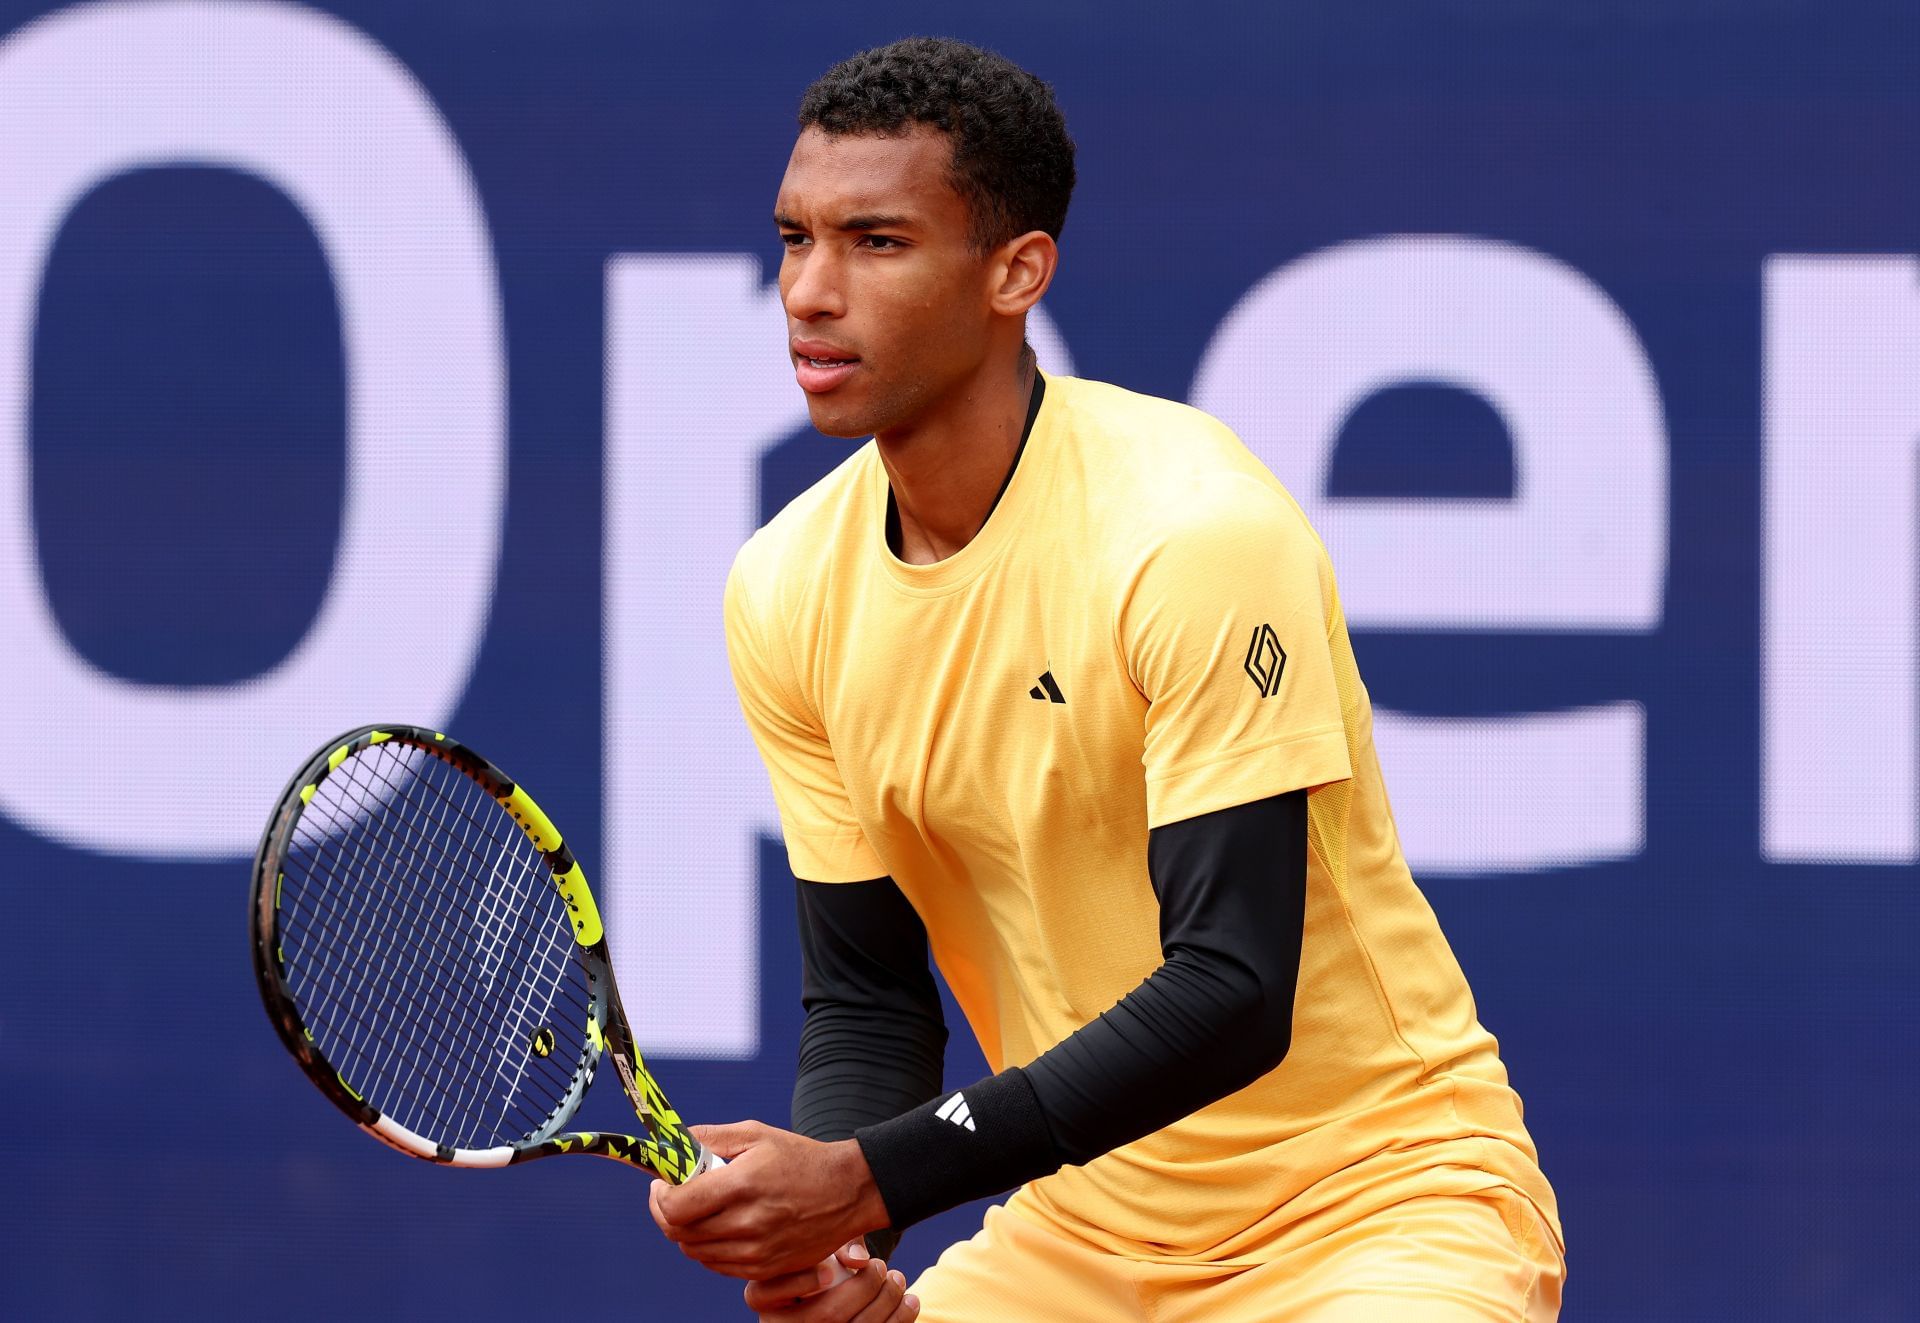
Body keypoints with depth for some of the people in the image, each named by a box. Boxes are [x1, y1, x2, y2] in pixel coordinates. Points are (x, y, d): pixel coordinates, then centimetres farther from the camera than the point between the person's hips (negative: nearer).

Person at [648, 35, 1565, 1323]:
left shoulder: (1199, 530, -20)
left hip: (1380, 1202, -6)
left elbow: (1233, 991, -25)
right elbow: (867, 994, 4)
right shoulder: (787, 590, -1)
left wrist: (868, 1180, -29)